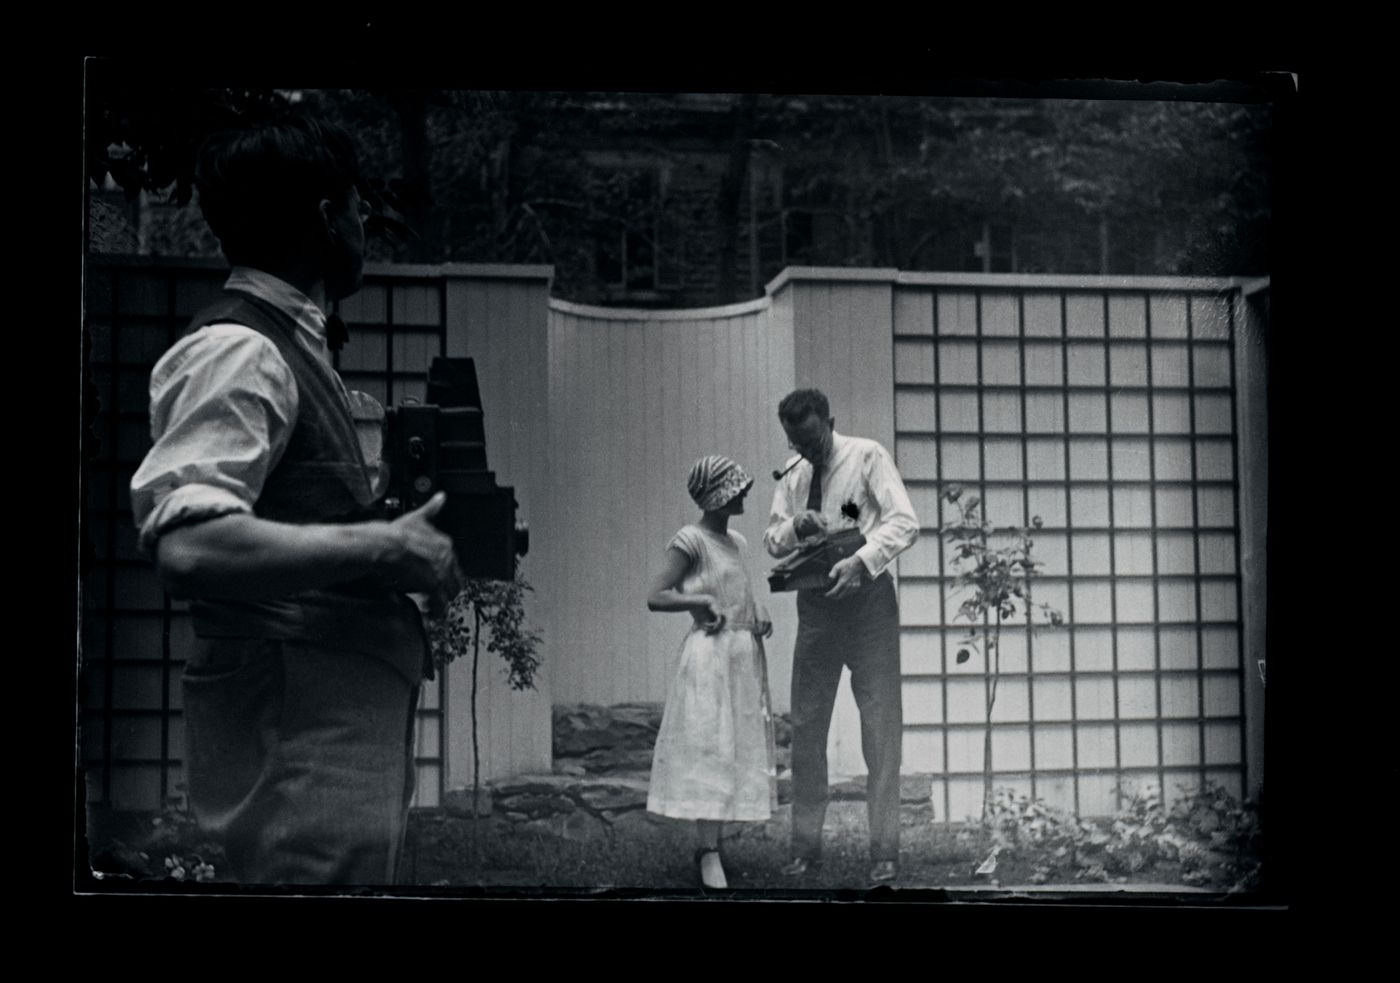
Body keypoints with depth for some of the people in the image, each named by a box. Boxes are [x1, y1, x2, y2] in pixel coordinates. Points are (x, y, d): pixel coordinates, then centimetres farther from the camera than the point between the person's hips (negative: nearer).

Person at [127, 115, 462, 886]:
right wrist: (385, 548, -20)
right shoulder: (238, 352, -13)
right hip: (300, 742, -10)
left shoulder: (290, 348, 16)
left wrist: (413, 539, 7)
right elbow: (187, 546, -26)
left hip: (350, 730, 10)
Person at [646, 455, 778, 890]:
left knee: (739, 749, 9)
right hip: (710, 655, -8)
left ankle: (710, 844, 17)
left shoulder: (736, 542, 13)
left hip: (745, 654, 8)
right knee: (708, 749, -8)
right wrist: (703, 601, -19)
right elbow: (656, 597, -13)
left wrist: (759, 616, 8)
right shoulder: (690, 541, -10)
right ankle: (709, 855, -6)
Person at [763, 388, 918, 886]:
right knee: (806, 727, 4)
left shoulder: (868, 456, -5)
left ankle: (884, 851, -1)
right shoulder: (792, 474, 11)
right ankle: (806, 846, 12)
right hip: (815, 603, 5)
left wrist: (859, 560, -27)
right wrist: (795, 527, -9)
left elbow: (904, 522, -13)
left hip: (867, 599, -5)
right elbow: (771, 539, 14)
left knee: (881, 727, -5)